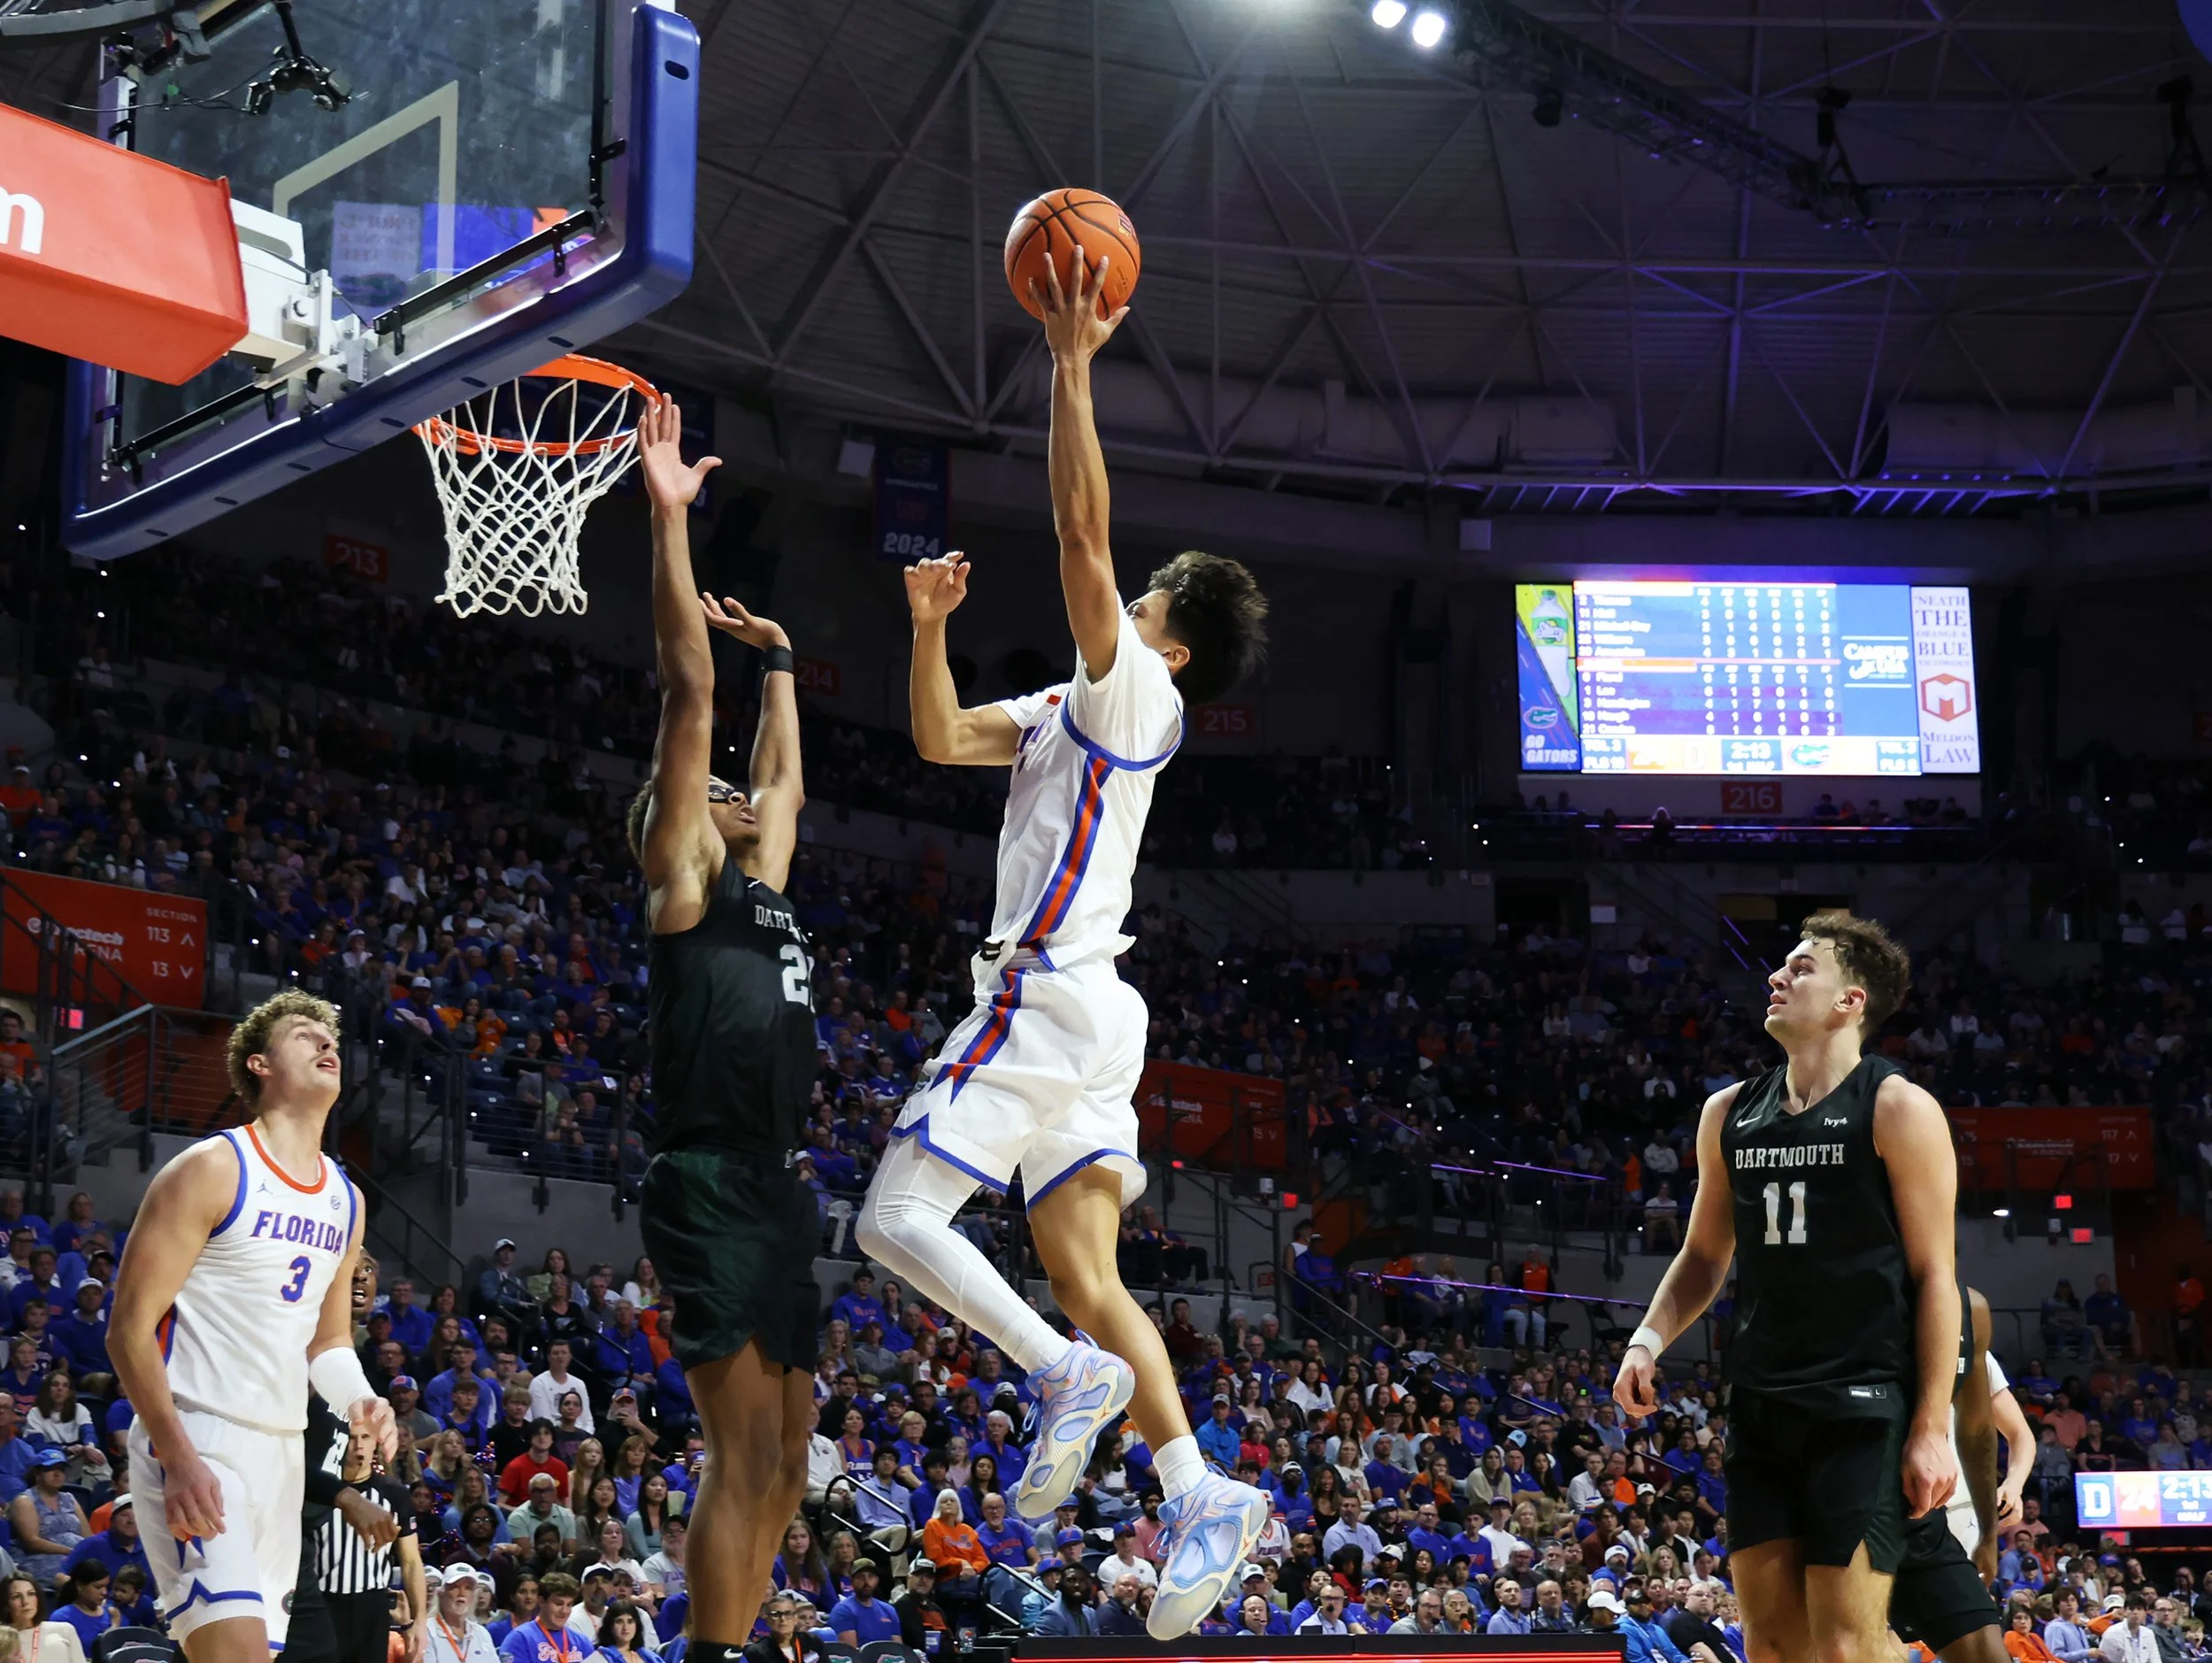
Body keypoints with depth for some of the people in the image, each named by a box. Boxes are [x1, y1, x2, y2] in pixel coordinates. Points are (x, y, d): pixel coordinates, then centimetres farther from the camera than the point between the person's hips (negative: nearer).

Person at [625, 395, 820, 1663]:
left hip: (779, 1191, 9)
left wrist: (780, 661, 42)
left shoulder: (763, 891, 21)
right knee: (747, 1453, -14)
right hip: (714, 1187, -9)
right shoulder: (683, 884, 1)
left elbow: (785, 775, 40)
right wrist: (671, 519, -8)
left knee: (783, 1464, 8)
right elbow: (691, 694, -4)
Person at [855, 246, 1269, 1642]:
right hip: (1077, 1011, 10)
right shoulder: (1071, 713, 20)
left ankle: (1068, 1376, -14)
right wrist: (929, 625, 9)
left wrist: (1074, 368, -15)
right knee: (1087, 1276, 4)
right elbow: (941, 739, 23)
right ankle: (1201, 1496, -3)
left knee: (897, 1219, -10)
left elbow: (1082, 532, -16)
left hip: (1048, 1000, -10)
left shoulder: (1135, 692, -6)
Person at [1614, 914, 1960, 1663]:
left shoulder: (1897, 1110, -6)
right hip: (1761, 1403, 6)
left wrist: (1932, 1429, -13)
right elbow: (1705, 1254, 23)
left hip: (1864, 1405, -6)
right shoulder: (1730, 1113, 12)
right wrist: (1649, 1340, 4)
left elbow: (1935, 1274, -8)